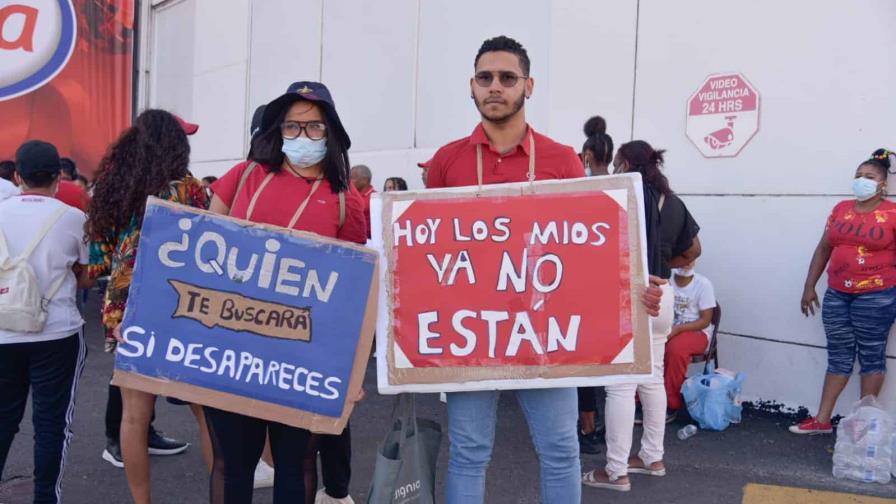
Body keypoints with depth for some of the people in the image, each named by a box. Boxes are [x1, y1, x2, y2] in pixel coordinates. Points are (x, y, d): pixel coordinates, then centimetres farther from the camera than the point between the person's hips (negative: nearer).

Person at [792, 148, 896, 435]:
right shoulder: (841, 209, 10)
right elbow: (823, 249, 12)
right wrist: (809, 287, 10)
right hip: (837, 295, 4)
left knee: (871, 356, 5)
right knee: (838, 356, 9)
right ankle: (822, 420, 12)